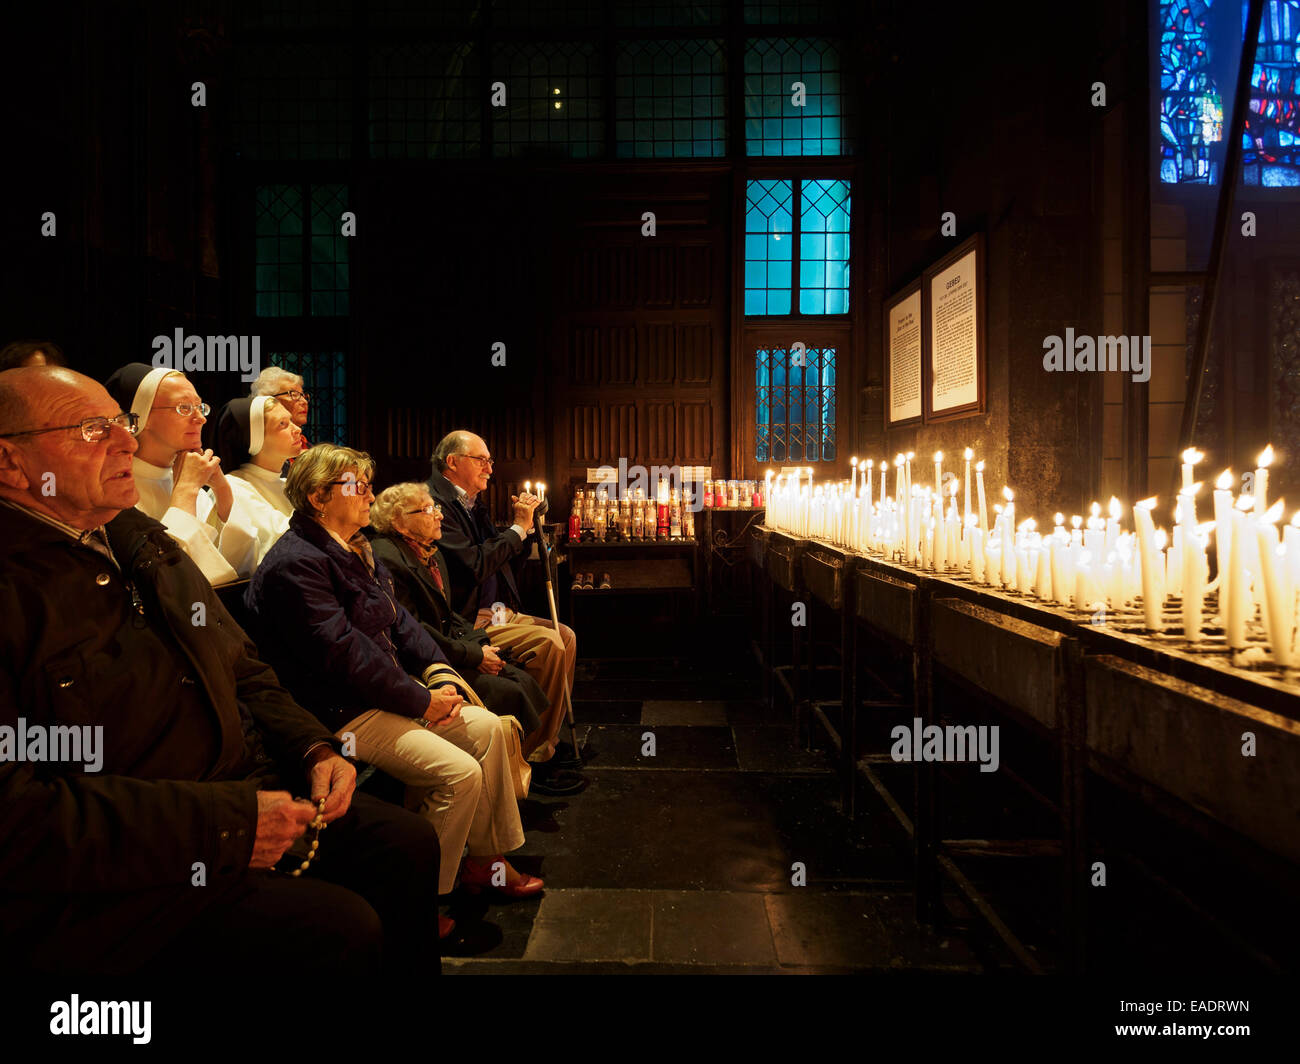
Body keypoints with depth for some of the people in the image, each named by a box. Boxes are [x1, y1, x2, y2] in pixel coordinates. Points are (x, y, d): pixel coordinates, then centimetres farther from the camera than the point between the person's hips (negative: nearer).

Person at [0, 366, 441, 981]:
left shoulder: (141, 539, 12)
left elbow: (244, 673, 19)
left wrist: (314, 747, 1)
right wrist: (227, 825, -24)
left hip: (247, 793, 9)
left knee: (409, 846, 4)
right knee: (340, 930, -21)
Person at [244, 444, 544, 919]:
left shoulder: (355, 550, 13)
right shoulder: (294, 566, -19)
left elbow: (398, 619, 14)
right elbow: (343, 652, -23)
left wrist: (438, 668, -3)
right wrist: (420, 701, -18)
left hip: (383, 695, 10)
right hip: (339, 714, -10)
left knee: (486, 727, 3)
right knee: (459, 772, -19)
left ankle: (486, 859, 14)